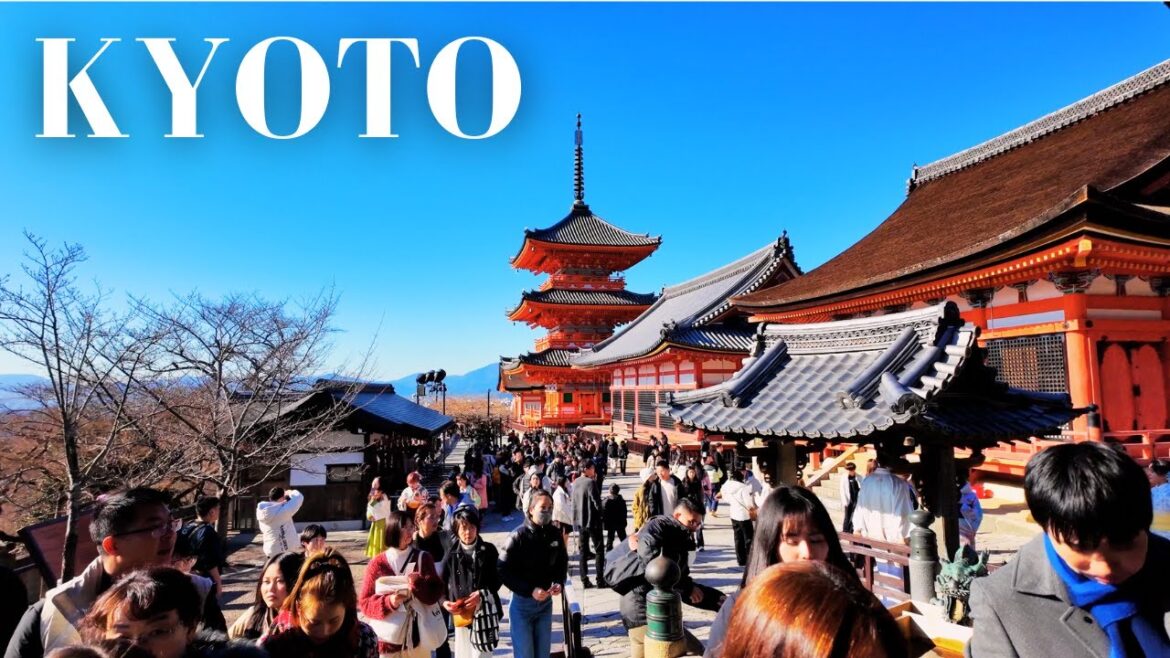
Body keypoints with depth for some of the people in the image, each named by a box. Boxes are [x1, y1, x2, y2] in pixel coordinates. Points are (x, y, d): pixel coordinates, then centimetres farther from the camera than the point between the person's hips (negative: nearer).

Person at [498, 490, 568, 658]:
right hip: (522, 602, -4)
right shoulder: (518, 537, -18)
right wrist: (530, 590, -23)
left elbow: (562, 562, 11)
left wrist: (559, 582, -8)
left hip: (546, 602, 4)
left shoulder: (555, 535, -4)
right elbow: (504, 571, -18)